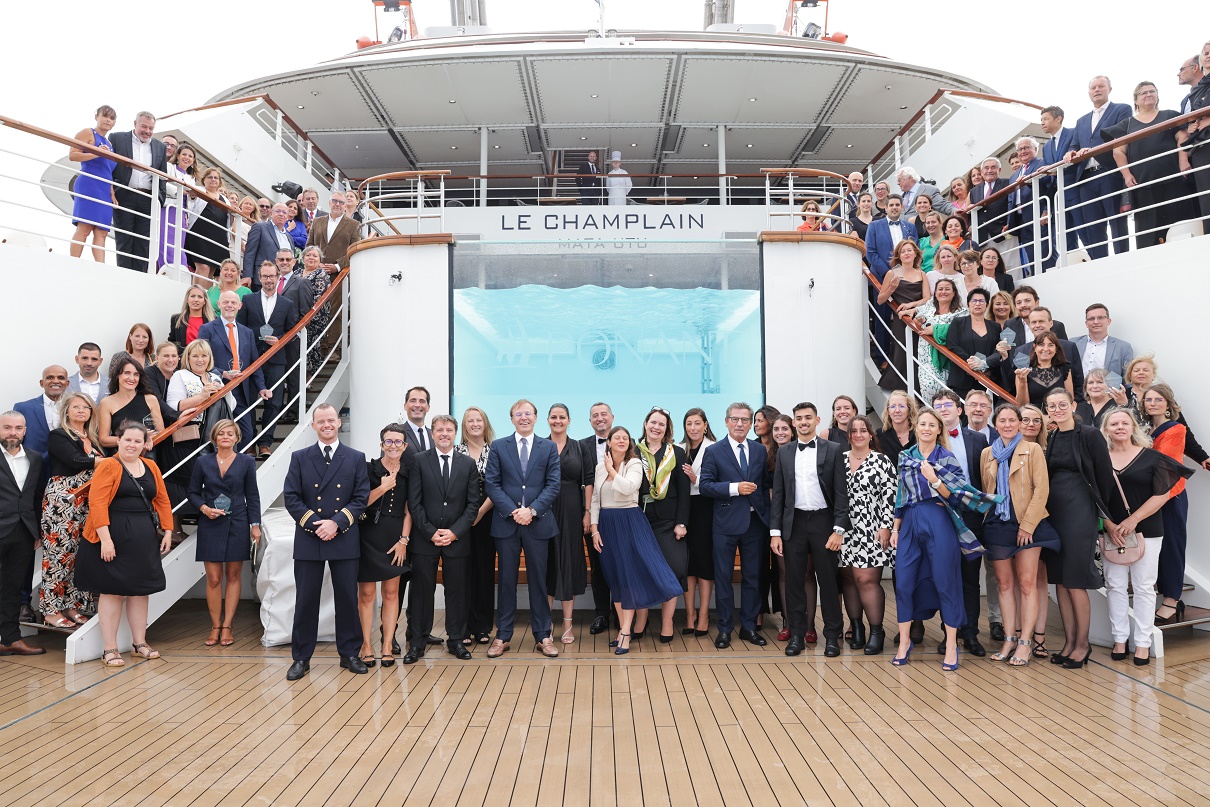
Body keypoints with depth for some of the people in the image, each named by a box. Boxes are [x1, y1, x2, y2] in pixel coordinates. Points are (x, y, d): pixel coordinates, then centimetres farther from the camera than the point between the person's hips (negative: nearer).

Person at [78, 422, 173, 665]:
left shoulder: (151, 467, 9)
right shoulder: (108, 466, -8)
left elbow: (162, 500, 12)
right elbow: (97, 503, -15)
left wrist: (167, 531, 6)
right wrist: (105, 539, -21)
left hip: (145, 539, 5)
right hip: (114, 537, -5)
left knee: (140, 590, 11)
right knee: (112, 591, 2)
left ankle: (140, 643, 22)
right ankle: (109, 649, 10)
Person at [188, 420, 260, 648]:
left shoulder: (246, 462, 2)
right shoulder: (203, 462, 3)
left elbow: (252, 496, 3)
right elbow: (193, 492, 9)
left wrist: (255, 524, -2)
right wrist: (204, 508, -10)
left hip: (237, 525, 0)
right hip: (210, 526, 0)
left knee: (233, 576, 4)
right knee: (213, 578, 0)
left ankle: (227, 627, 12)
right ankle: (215, 627, 10)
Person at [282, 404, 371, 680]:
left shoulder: (356, 458, 5)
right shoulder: (300, 458, 6)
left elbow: (361, 498, -1)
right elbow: (291, 497, 0)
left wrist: (336, 522, -14)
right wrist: (315, 524, -12)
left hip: (345, 540, 0)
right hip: (308, 540, 0)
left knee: (347, 599, 6)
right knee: (306, 600, 5)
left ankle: (349, 654, 19)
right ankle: (301, 658, 17)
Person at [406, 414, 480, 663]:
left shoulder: (468, 464, 6)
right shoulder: (419, 461, 2)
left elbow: (473, 503, 3)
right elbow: (414, 502, -2)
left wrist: (455, 532, -7)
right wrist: (431, 532, -9)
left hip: (457, 538, 1)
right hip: (425, 538, -1)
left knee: (456, 591, 7)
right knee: (421, 591, 3)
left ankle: (456, 640, 19)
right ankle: (417, 642, 13)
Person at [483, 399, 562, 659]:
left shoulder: (549, 447, 6)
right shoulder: (498, 447, 6)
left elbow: (553, 484, 0)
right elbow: (492, 484, 0)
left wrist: (532, 510, -13)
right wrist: (512, 511, -12)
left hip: (538, 522, 0)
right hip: (506, 522, 0)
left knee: (538, 580, 6)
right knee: (506, 581, 6)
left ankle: (543, 635, 15)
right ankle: (502, 637, 15)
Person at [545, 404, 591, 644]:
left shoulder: (579, 448, 5)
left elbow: (588, 481, 3)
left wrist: (587, 512, -4)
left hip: (571, 512, 0)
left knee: (569, 561, 3)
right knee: (547, 562, 4)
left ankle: (568, 624, 11)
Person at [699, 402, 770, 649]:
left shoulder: (760, 450, 9)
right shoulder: (714, 451, -2)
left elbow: (765, 484, 11)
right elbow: (704, 485, -8)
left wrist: (767, 515, 3)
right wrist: (734, 488, -18)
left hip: (755, 521, 3)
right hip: (726, 523, -3)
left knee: (752, 577, 10)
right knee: (723, 577, 4)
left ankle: (749, 626, 22)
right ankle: (724, 629, 15)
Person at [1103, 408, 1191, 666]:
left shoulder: (1152, 457, -1)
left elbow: (1162, 494, -5)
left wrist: (1133, 520, -13)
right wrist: (1109, 525, -9)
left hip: (1146, 532, -2)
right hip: (1111, 532, 2)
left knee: (1143, 587, 2)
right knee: (1115, 586, 4)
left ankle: (1142, 643, 9)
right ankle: (1119, 639, 13)